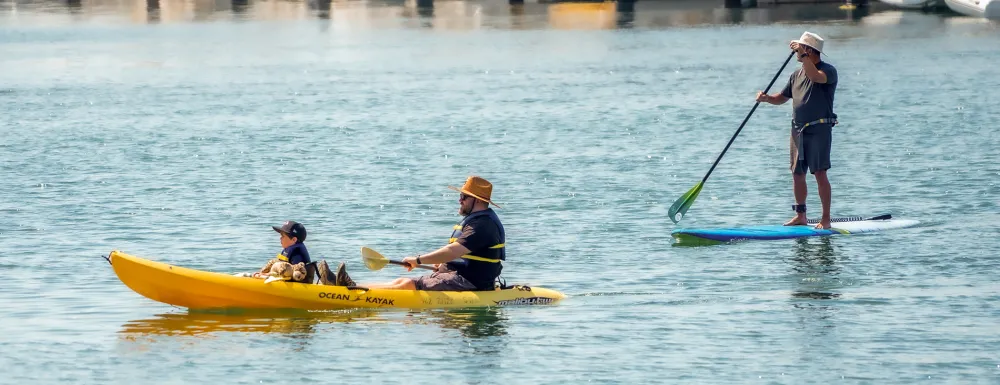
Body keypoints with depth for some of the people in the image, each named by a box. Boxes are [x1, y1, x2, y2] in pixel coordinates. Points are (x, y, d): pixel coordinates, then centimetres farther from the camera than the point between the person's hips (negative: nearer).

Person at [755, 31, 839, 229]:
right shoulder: (797, 74, 14)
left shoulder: (828, 71, -8)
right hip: (798, 130, 7)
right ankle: (800, 215, 21)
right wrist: (766, 98, 0)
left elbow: (815, 76, -31)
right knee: (798, 174, 10)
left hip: (819, 129, -7)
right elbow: (782, 97, 20)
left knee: (820, 174, -10)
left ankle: (826, 219, -8)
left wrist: (803, 54, -29)